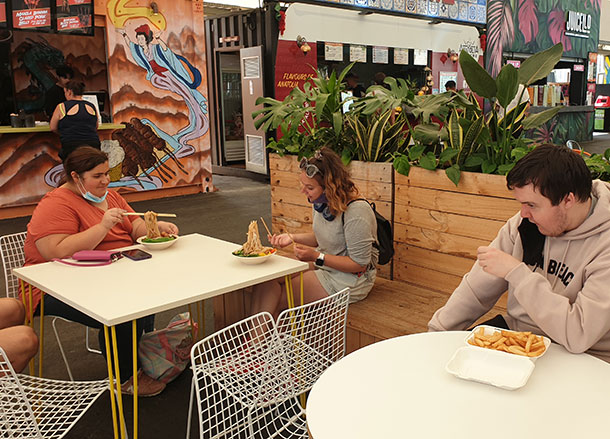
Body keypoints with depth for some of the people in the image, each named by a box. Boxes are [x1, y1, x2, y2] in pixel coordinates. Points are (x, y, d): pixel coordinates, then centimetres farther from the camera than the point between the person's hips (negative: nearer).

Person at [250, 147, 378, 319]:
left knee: (276, 300, -15)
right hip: (323, 267, 8)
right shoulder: (322, 201, -1)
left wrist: (316, 257, -24)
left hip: (350, 280, -8)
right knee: (266, 277, -12)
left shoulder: (356, 211, -25)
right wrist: (292, 237, -1)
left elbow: (359, 264, -20)